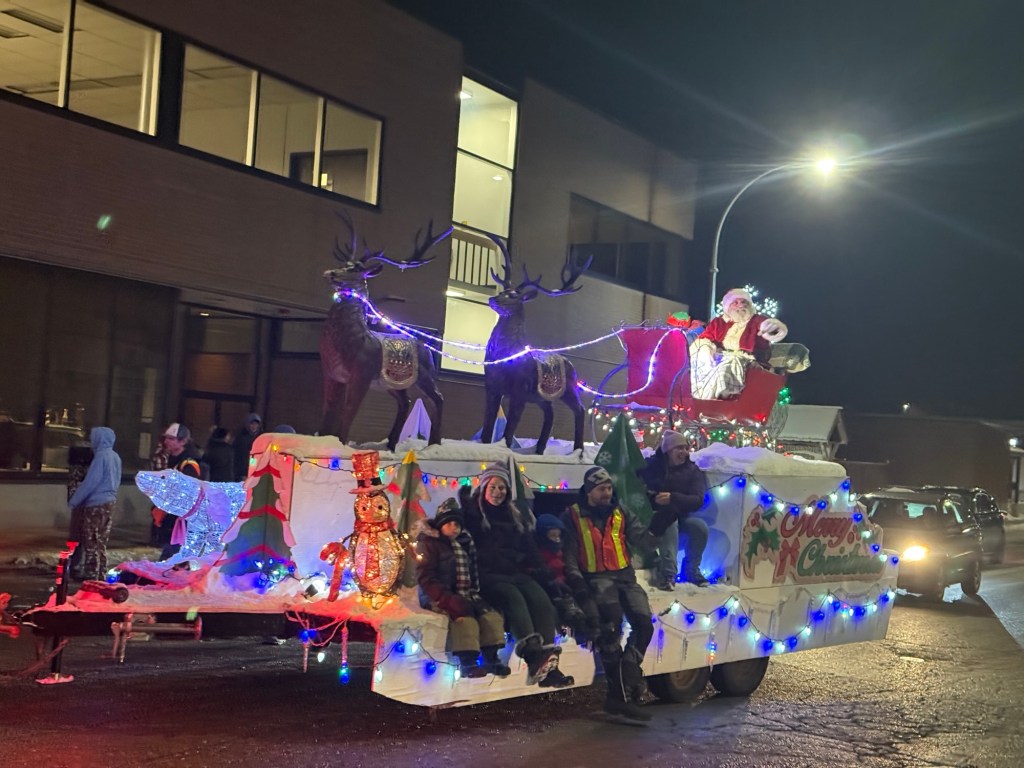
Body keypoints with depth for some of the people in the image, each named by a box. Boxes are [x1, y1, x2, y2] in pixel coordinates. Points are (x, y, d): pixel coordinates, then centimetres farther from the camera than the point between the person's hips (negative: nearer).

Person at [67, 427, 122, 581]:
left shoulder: (101, 456, -15)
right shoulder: (115, 457, 11)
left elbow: (90, 482, -16)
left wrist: (73, 501, -9)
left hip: (96, 504, -8)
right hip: (109, 502, 8)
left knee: (91, 541, -2)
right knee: (100, 541, 13)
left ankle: (91, 574, 0)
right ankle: (100, 573, 15)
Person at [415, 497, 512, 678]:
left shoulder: (465, 542, 18)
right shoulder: (428, 543, -4)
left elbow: (473, 573, 21)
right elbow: (426, 578, -14)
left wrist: (474, 592, 1)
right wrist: (449, 600, -25)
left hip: (465, 595, 7)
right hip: (438, 596, -7)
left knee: (490, 613, -13)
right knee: (463, 613, -31)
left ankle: (491, 658, -11)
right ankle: (467, 662, -34)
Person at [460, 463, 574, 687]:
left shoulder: (514, 516, 26)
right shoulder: (472, 511, 11)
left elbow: (529, 548, 25)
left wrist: (537, 568, 9)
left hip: (516, 572, 5)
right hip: (488, 575, -5)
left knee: (541, 600, -26)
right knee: (513, 597, -35)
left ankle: (548, 667, -40)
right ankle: (534, 660, -52)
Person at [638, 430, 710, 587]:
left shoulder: (692, 471, -3)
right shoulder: (651, 465, -7)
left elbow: (698, 500, -17)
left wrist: (673, 498, -34)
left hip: (679, 515, 3)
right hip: (653, 515, -3)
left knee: (700, 526, -24)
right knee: (670, 523, -36)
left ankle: (691, 569, -3)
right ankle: (668, 573, -38)